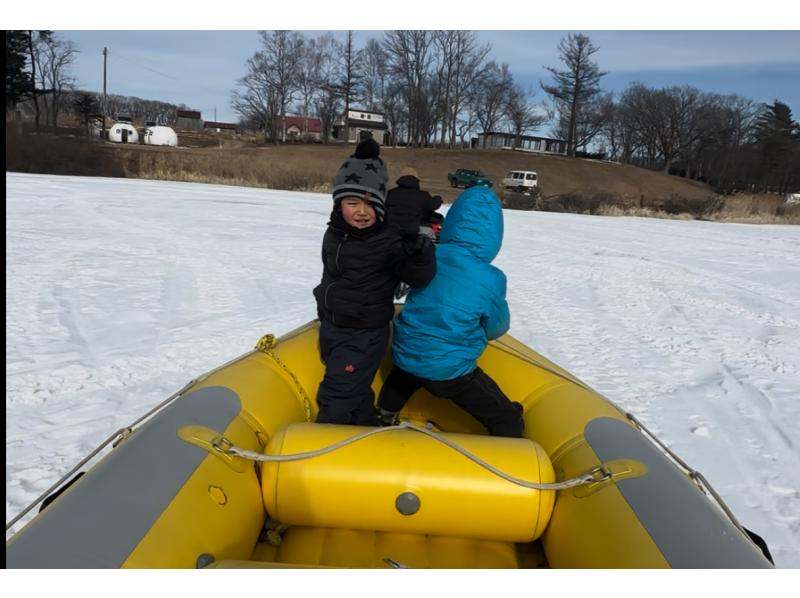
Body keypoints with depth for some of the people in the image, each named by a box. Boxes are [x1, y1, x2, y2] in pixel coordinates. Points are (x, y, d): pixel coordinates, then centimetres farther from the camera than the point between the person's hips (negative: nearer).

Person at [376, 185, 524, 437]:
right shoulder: (491, 280, -20)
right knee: (509, 423, 6)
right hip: (450, 371, -5)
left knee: (399, 383, 40)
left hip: (406, 357, 6)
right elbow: (497, 328, -2)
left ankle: (383, 420, 65)